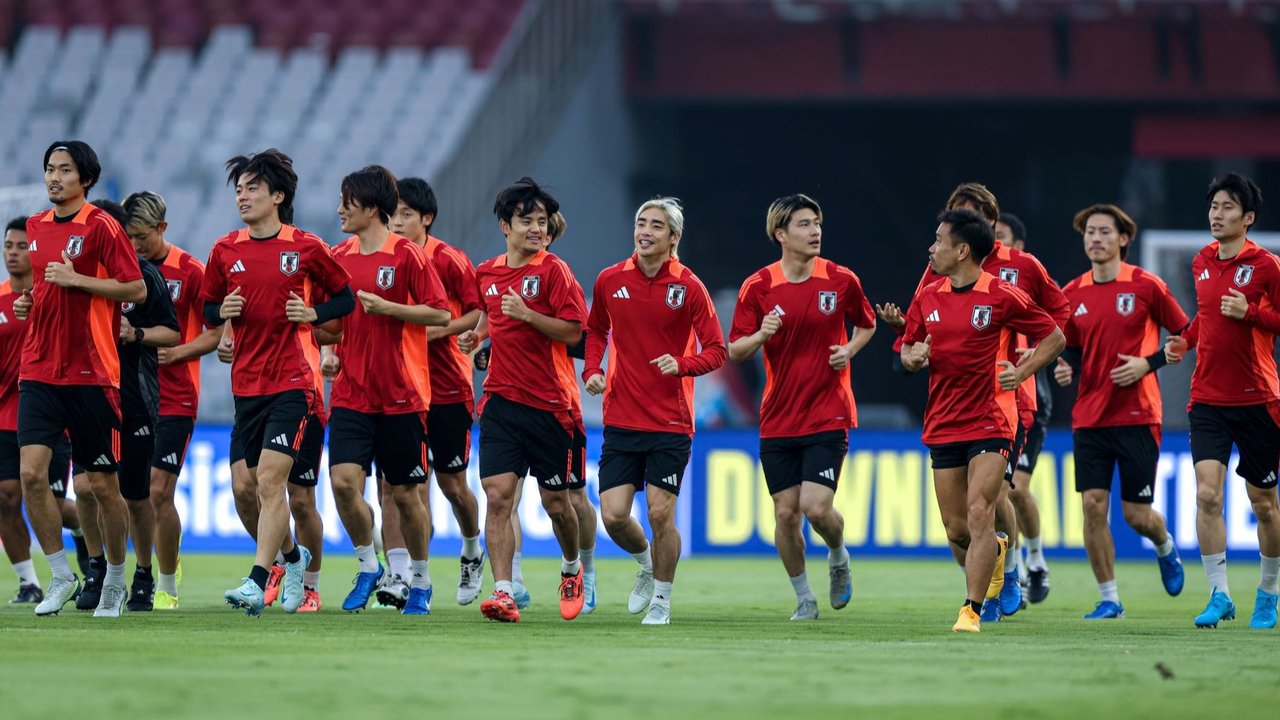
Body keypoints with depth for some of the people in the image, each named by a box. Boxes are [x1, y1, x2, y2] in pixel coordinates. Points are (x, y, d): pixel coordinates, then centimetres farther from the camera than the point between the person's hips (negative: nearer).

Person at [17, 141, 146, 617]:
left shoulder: (101, 227, -7)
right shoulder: (35, 228, 12)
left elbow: (137, 290, -10)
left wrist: (76, 279, -17)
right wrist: (28, 302, 7)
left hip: (91, 374, -5)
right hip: (39, 371, 5)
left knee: (102, 484, 3)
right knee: (31, 472, -11)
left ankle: (115, 582, 20)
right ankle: (61, 576, 1)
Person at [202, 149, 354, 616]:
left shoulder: (306, 248, -3)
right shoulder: (225, 252, 7)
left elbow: (346, 298, 7)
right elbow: (208, 309, 16)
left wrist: (313, 313, -11)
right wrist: (223, 311, -7)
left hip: (292, 381, -5)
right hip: (247, 382, 5)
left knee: (271, 479, -16)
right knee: (258, 483, 11)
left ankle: (258, 580, -20)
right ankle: (293, 557, 35)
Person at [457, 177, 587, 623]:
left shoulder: (552, 270, -5)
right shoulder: (486, 274, 9)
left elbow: (573, 331, -10)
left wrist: (527, 315, -21)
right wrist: (474, 336, 8)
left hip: (548, 404, -3)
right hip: (501, 400, 3)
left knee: (555, 502, 7)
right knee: (498, 495, -11)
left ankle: (572, 568, 35)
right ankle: (503, 593, -14)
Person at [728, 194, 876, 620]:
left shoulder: (842, 281, -2)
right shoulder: (757, 288, -3)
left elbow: (866, 325, 16)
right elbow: (735, 351, -1)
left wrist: (850, 349, -5)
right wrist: (761, 335, -22)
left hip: (828, 417, -1)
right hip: (778, 421, 1)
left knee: (816, 507, -14)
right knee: (786, 513, 0)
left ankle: (839, 558, 20)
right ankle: (804, 598, 19)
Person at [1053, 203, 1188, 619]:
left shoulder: (1146, 286, -5)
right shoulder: (1072, 295, 6)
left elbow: (1185, 335, 1)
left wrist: (1148, 363, -12)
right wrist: (1065, 368, -3)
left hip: (1137, 416, -3)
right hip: (1090, 417, 3)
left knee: (1136, 514, -1)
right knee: (1093, 504, -8)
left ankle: (1165, 548, 35)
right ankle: (1109, 599, 3)